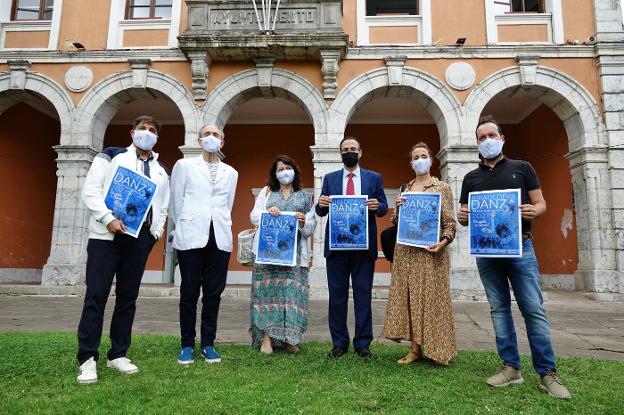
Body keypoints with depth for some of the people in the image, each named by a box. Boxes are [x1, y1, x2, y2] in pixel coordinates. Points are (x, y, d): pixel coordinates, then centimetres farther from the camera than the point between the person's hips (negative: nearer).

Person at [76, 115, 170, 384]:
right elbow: (90, 190, -2)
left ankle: (117, 354, 18)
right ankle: (87, 359, 6)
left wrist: (157, 231, 6)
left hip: (140, 239, 4)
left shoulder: (161, 170, 19)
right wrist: (108, 219, -14)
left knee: (128, 297, 7)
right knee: (96, 296, -4)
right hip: (106, 235, -3)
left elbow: (164, 205, 21)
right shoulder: (111, 156, 7)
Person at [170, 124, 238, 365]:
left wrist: (221, 228, 12)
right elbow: (176, 201, 9)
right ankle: (187, 345, 15)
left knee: (214, 293, 5)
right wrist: (182, 230, 10)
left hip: (220, 239, 2)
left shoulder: (231, 173, 15)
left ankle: (208, 344, 17)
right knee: (189, 293, 3)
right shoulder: (184, 165, 9)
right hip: (191, 237, -2)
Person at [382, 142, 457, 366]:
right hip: (406, 251, 4)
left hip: (429, 251, -4)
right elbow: (396, 222, 14)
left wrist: (444, 241, -19)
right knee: (410, 297, 6)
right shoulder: (405, 189, 12)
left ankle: (435, 349, 15)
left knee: (430, 297, 0)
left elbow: (449, 222, -2)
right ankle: (416, 349, 15)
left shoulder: (442, 187, 1)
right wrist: (398, 206, -5)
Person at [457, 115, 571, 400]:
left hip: (519, 246, -2)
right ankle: (510, 367, 15)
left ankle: (547, 373, 8)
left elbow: (541, 203, 5)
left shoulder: (522, 168, 8)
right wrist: (461, 217, -10)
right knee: (499, 309, 6)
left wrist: (533, 211, -18)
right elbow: (465, 215, 14)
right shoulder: (471, 177, 13)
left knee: (534, 309, -3)